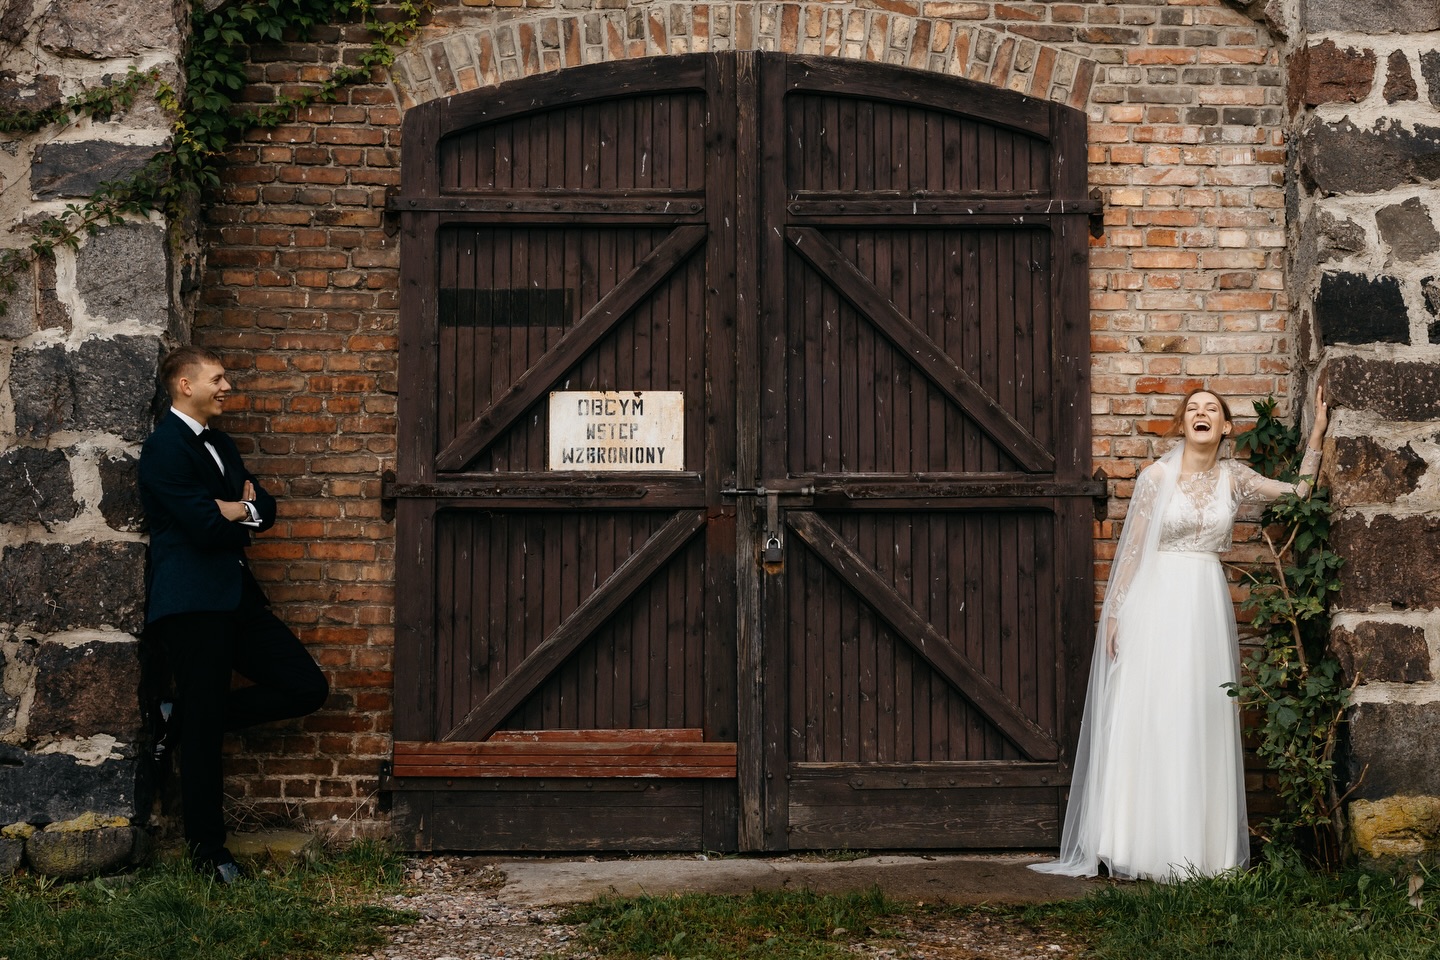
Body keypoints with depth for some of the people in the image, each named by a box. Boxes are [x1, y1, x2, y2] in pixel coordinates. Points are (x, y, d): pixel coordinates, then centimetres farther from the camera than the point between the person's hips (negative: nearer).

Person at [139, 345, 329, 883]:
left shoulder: (218, 444, 18)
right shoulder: (166, 445, -11)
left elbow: (265, 510, 12)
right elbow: (205, 526, -20)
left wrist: (232, 510, -9)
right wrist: (240, 514, 0)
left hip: (235, 597, 9)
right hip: (191, 604, -9)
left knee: (307, 687, 3)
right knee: (204, 733, -1)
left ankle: (191, 714, 15)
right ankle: (208, 853, 11)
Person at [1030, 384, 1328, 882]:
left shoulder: (1233, 477, 9)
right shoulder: (1158, 475, -1)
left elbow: (1299, 491, 8)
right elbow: (1132, 547, -1)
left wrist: (1317, 433, 5)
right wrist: (1114, 612, -5)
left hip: (1206, 606, 3)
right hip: (1156, 602, -3)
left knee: (1201, 723, 2)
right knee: (1148, 720, -4)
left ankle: (1196, 848, 8)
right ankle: (1144, 846, 1)